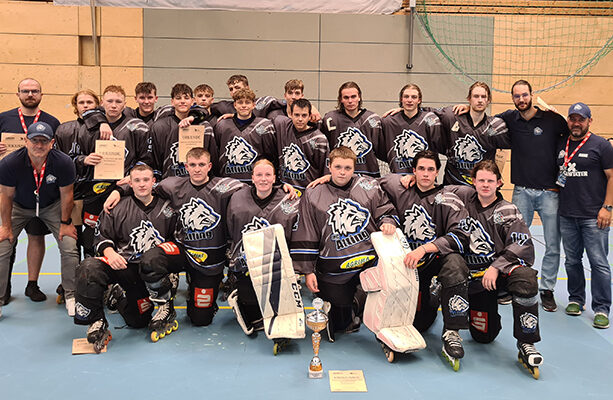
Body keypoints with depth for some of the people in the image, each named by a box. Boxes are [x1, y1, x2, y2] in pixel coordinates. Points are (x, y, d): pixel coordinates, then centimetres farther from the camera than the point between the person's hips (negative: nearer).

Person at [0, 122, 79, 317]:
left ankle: (71, 295, 8)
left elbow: (66, 195, -12)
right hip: (19, 207, 0)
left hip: (52, 206, 0)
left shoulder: (64, 163, -27)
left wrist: (65, 223, -5)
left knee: (69, 248, -10)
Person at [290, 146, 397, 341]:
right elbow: (305, 238, 1)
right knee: (341, 324, 3)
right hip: (334, 270, -1)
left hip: (370, 260, 2)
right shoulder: (313, 196, 0)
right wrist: (308, 271, -2)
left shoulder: (369, 187, 4)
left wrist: (387, 222, -10)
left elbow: (385, 210, 14)